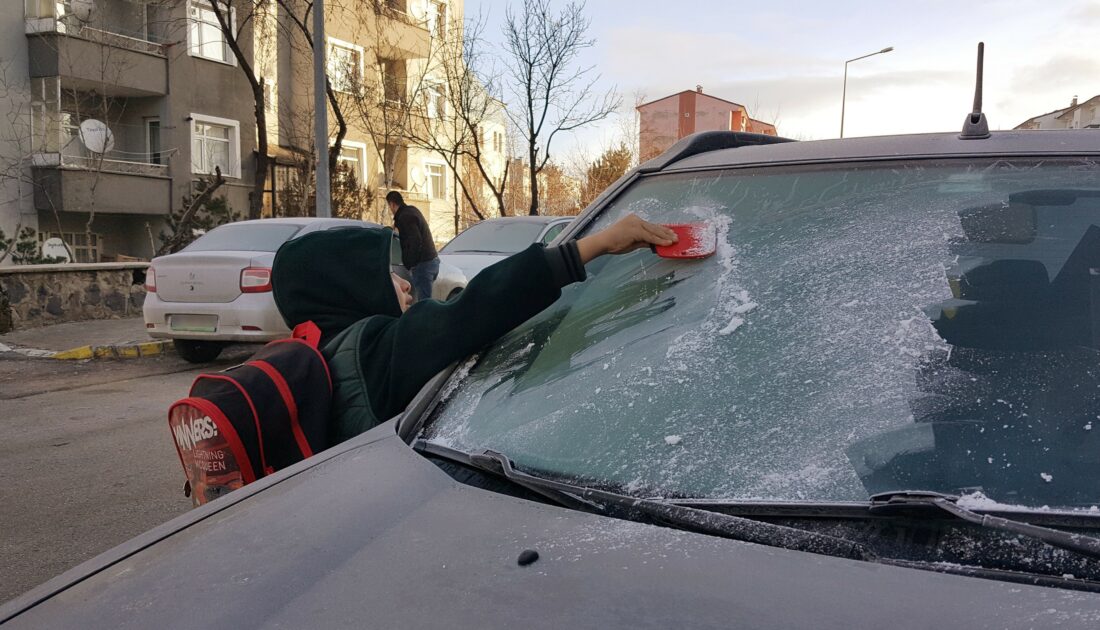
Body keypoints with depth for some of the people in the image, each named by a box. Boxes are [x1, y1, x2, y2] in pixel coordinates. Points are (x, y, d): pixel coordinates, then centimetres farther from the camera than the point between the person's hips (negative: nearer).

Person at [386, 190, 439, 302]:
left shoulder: (405, 216, -13)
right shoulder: (413, 210, 16)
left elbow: (415, 241, -22)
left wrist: (409, 264, -15)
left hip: (423, 264, -10)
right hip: (432, 260, 10)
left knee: (424, 301, -9)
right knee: (425, 300, 15)